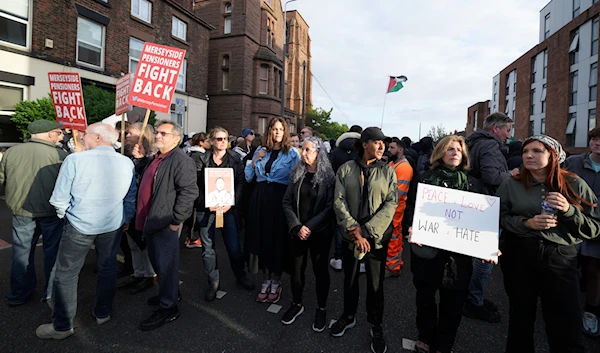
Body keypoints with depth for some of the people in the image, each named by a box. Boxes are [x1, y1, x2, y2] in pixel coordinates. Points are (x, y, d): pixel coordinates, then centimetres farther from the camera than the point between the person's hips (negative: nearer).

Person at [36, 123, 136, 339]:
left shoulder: (75, 160, -16)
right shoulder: (126, 163, -4)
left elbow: (59, 198, -11)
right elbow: (131, 198, 5)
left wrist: (64, 215, 10)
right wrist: (126, 219, 19)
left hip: (80, 225, -4)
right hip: (113, 225, 4)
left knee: (66, 275, 12)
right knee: (107, 269, 19)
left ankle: (62, 326, 24)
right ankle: (102, 313, 34)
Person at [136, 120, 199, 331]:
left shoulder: (180, 160, -17)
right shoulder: (156, 158, 15)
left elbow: (189, 191, -25)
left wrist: (176, 220, -23)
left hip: (165, 223, -10)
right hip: (151, 221, 10)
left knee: (166, 264, 1)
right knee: (157, 261, 21)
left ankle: (168, 308, 17)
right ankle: (170, 293, 41)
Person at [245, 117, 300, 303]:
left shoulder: (292, 153, 0)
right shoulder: (260, 151, 12)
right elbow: (248, 178, 12)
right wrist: (255, 160, 0)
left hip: (280, 198, -4)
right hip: (260, 197, 4)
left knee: (278, 237, 4)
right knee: (261, 236, 7)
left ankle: (276, 281, 23)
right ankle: (266, 279, 25)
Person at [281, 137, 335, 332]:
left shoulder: (328, 176, -8)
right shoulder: (297, 173, 2)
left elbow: (329, 206, -11)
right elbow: (287, 202, 0)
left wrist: (310, 227, -15)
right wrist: (296, 226, -11)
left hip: (320, 232, -3)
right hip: (297, 231, 3)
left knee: (320, 269, 10)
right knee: (297, 268, 12)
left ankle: (321, 309, 29)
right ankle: (297, 304, 33)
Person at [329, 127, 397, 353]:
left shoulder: (388, 171, -2)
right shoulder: (345, 170, -2)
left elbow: (391, 204, -9)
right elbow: (339, 201, -7)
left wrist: (367, 231, -16)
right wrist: (354, 231, -16)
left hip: (377, 236, -1)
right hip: (350, 235, 1)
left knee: (375, 282, 10)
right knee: (350, 277, 17)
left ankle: (376, 326, 33)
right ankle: (348, 316, 41)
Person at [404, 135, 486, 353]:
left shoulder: (472, 183, 8)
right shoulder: (424, 178, 3)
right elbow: (410, 207, 0)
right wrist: (413, 229, -18)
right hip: (427, 248, -1)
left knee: (453, 302, 11)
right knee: (425, 296, 14)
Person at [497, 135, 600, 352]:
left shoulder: (574, 185, 2)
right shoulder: (511, 185, 0)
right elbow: (497, 218, -2)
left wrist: (569, 211, -15)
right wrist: (526, 223, -16)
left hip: (561, 260, 0)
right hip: (518, 258, 0)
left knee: (567, 327, 3)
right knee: (520, 316, 17)